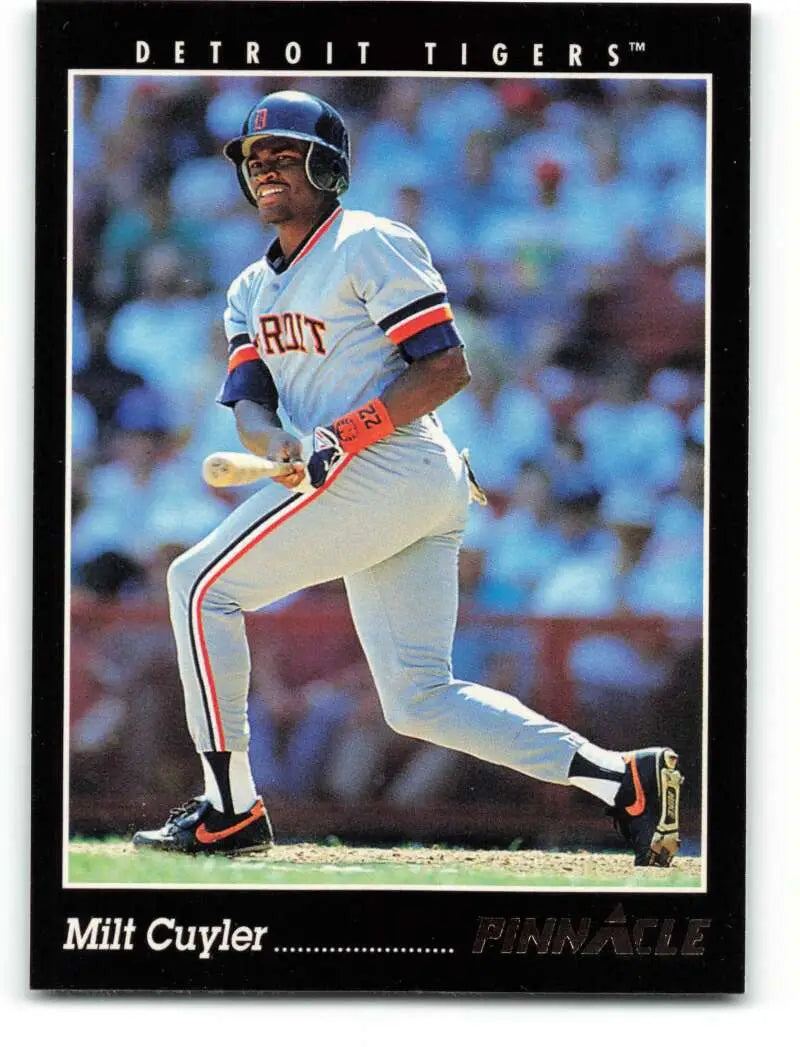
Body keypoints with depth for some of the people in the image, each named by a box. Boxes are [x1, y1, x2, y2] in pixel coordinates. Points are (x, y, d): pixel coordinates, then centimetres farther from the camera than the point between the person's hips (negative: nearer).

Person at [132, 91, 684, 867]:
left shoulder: (369, 244, -4)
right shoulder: (252, 289, 22)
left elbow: (447, 366, -11)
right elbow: (247, 403, 10)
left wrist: (344, 434, -20)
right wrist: (276, 439, -14)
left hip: (388, 471, -9)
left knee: (201, 584, -7)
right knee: (420, 701, 4)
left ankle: (230, 808, -5)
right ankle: (626, 782, 0)